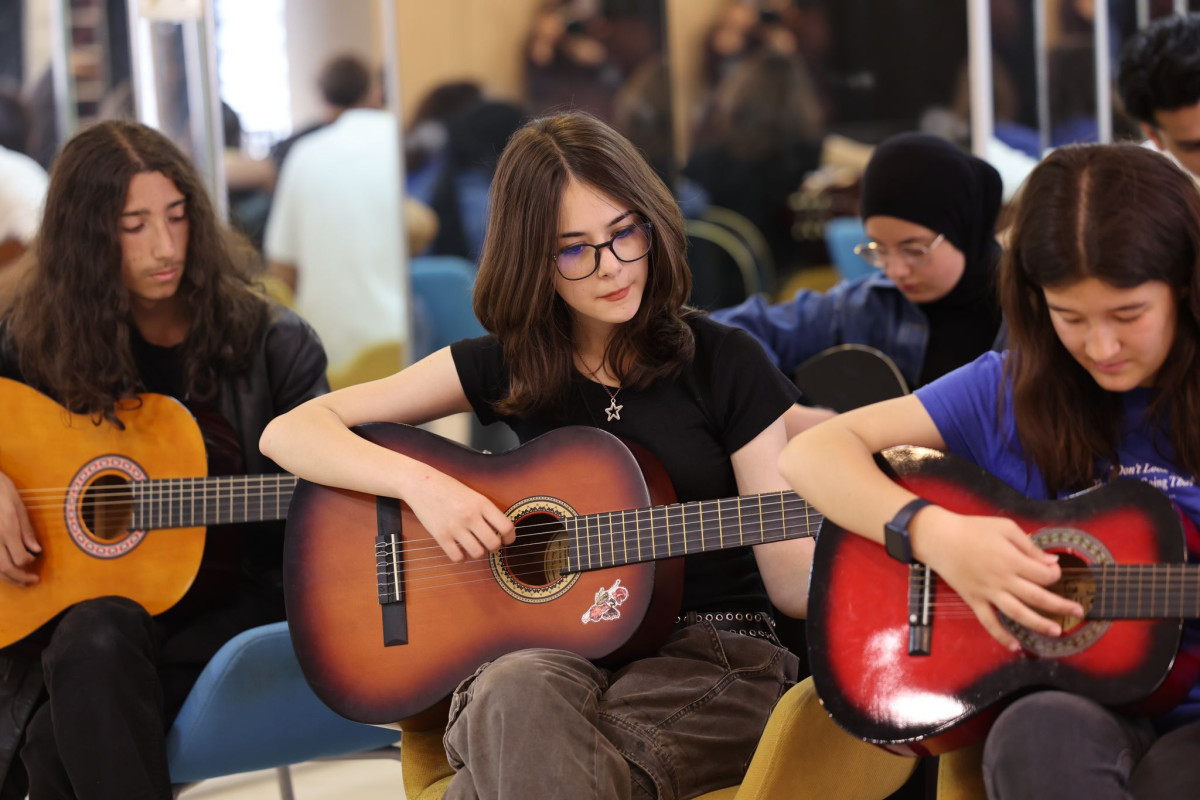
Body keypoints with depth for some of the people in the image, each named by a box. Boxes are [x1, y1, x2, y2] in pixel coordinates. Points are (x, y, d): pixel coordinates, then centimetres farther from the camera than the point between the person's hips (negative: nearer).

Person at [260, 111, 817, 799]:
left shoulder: (724, 363, 3)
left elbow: (791, 578, -1)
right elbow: (290, 434, 5)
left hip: (714, 661, -2)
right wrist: (420, 481, -13)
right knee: (520, 695, -37)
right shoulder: (503, 368, 8)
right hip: (554, 656, 2)